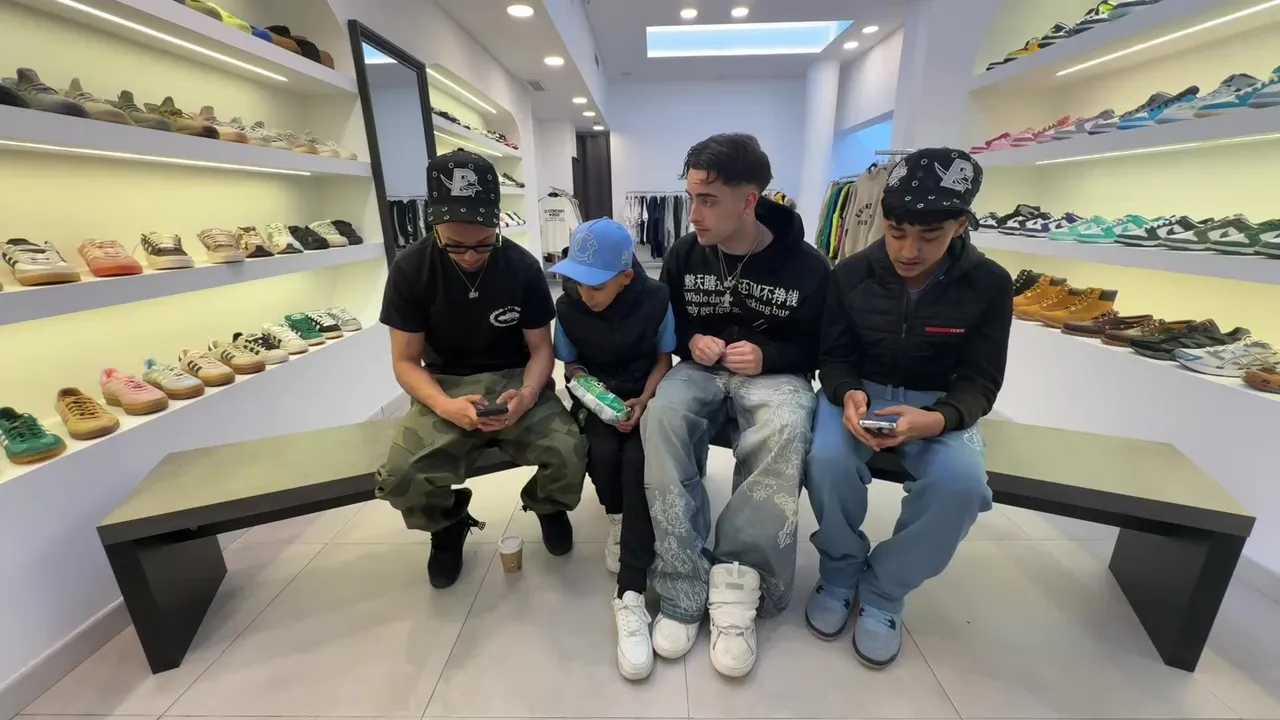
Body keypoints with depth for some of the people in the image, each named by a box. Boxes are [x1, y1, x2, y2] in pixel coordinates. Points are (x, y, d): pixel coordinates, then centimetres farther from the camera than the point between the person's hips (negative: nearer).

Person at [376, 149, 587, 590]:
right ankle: (449, 522, 14)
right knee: (399, 480, -25)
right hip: (445, 387, 1)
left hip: (515, 380, 0)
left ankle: (546, 505, 14)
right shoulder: (410, 270, -9)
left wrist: (527, 397, -24)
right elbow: (405, 361, -5)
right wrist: (445, 406, -25)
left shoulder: (522, 266, -8)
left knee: (570, 455, -26)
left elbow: (541, 348, -3)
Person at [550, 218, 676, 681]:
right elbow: (570, 364, 6)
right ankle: (617, 518, 8)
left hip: (643, 398, -1)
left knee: (638, 459, -29)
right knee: (602, 451, -29)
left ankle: (631, 596, -24)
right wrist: (584, 383, -16)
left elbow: (664, 359, -2)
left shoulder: (655, 300, -12)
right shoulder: (568, 307, -7)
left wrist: (643, 401, -17)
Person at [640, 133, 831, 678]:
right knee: (660, 416, -32)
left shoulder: (805, 265, -7)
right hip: (700, 369, 2)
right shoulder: (684, 254, 1)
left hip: (773, 374, -1)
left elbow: (820, 348, 2)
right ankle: (686, 589, -27)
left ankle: (732, 583, -24)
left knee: (786, 430, -37)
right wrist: (691, 342, -10)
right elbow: (667, 325, 13)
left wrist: (768, 356, -17)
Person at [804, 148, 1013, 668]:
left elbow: (979, 383, -8)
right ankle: (841, 573, -1)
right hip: (859, 392, 0)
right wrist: (848, 395, -26)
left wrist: (936, 420, -31)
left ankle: (883, 590, -3)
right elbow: (834, 358, -2)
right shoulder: (850, 274, -8)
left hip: (938, 405, 1)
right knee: (827, 461, -31)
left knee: (961, 483, -30)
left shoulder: (989, 284, -9)